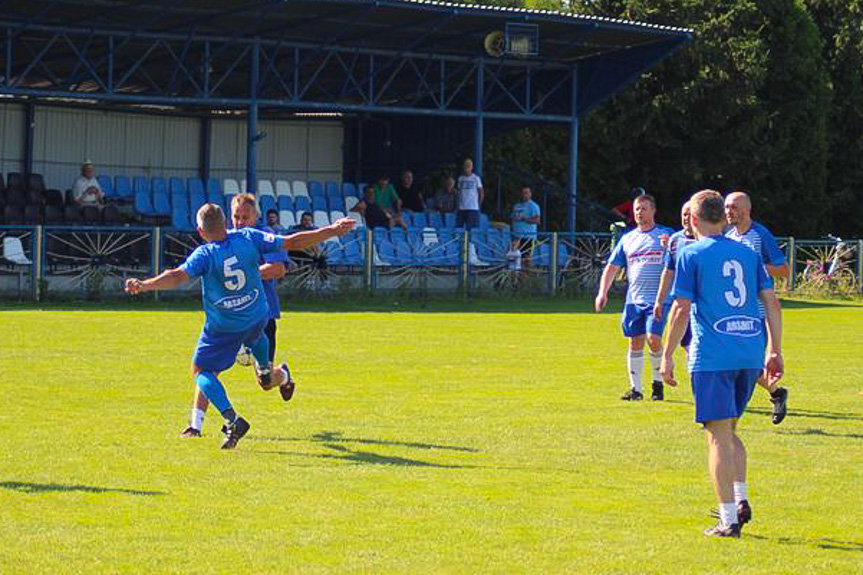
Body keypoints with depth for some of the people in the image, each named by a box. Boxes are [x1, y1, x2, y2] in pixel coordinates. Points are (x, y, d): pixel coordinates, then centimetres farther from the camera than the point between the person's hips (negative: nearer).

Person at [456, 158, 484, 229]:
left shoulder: (476, 178, 1)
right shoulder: (460, 178, 11)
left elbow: (481, 193, 5)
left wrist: (479, 205, 0)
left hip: (473, 209, -4)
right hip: (461, 208, 4)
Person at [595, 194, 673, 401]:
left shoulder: (665, 235, 4)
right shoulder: (627, 239, 14)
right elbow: (612, 267, 16)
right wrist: (603, 292, 4)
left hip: (657, 298, -4)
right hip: (634, 299, 4)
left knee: (653, 339, -15)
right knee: (635, 342, 3)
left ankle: (658, 383, 4)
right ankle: (635, 388, 9)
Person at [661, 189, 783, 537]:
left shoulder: (691, 255, -1)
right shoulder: (748, 254, 13)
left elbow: (681, 309, -6)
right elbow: (771, 302, 10)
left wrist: (667, 356, 0)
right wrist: (774, 351, 15)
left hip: (712, 356, -5)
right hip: (750, 354, 5)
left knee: (718, 435, -4)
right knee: (729, 431, 21)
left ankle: (729, 519, -8)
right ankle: (741, 500, 11)